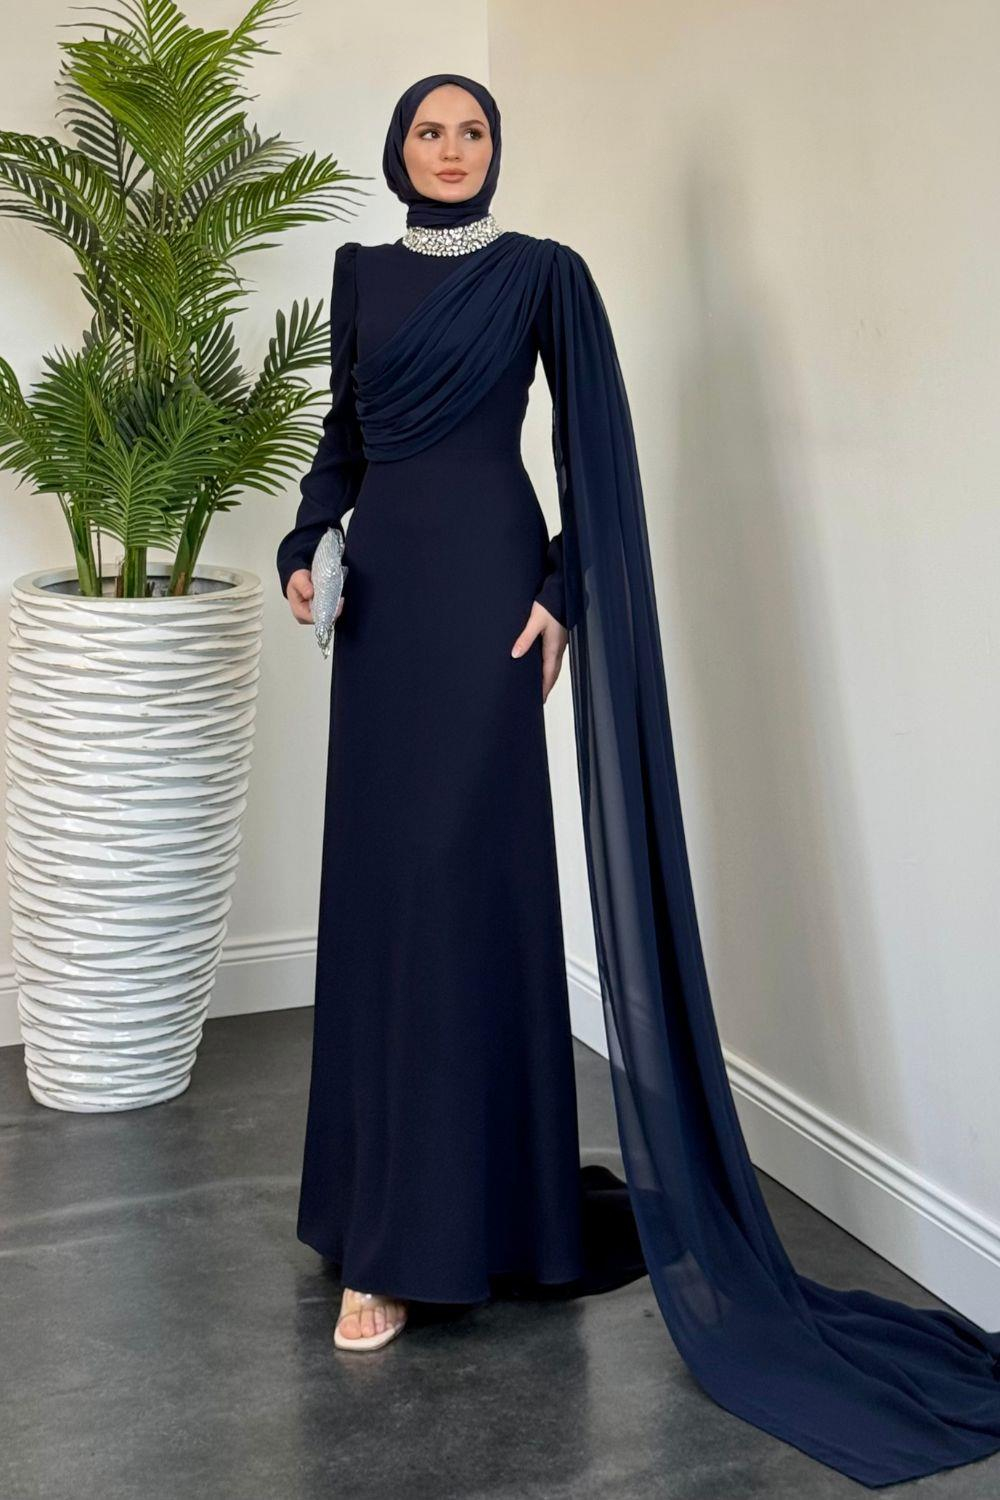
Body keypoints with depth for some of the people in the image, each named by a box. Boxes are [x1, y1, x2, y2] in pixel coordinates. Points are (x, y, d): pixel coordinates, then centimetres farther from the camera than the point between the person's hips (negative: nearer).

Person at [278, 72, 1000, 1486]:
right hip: (382, 590, 6)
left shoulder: (542, 272, 0)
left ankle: (437, 1227, -2)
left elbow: (594, 448, -1)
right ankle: (386, 1191, 19)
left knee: (464, 878, -8)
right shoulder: (361, 271, 15)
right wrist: (307, 541, 2)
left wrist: (564, 591, -10)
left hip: (483, 587, -6)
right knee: (377, 878, 6)